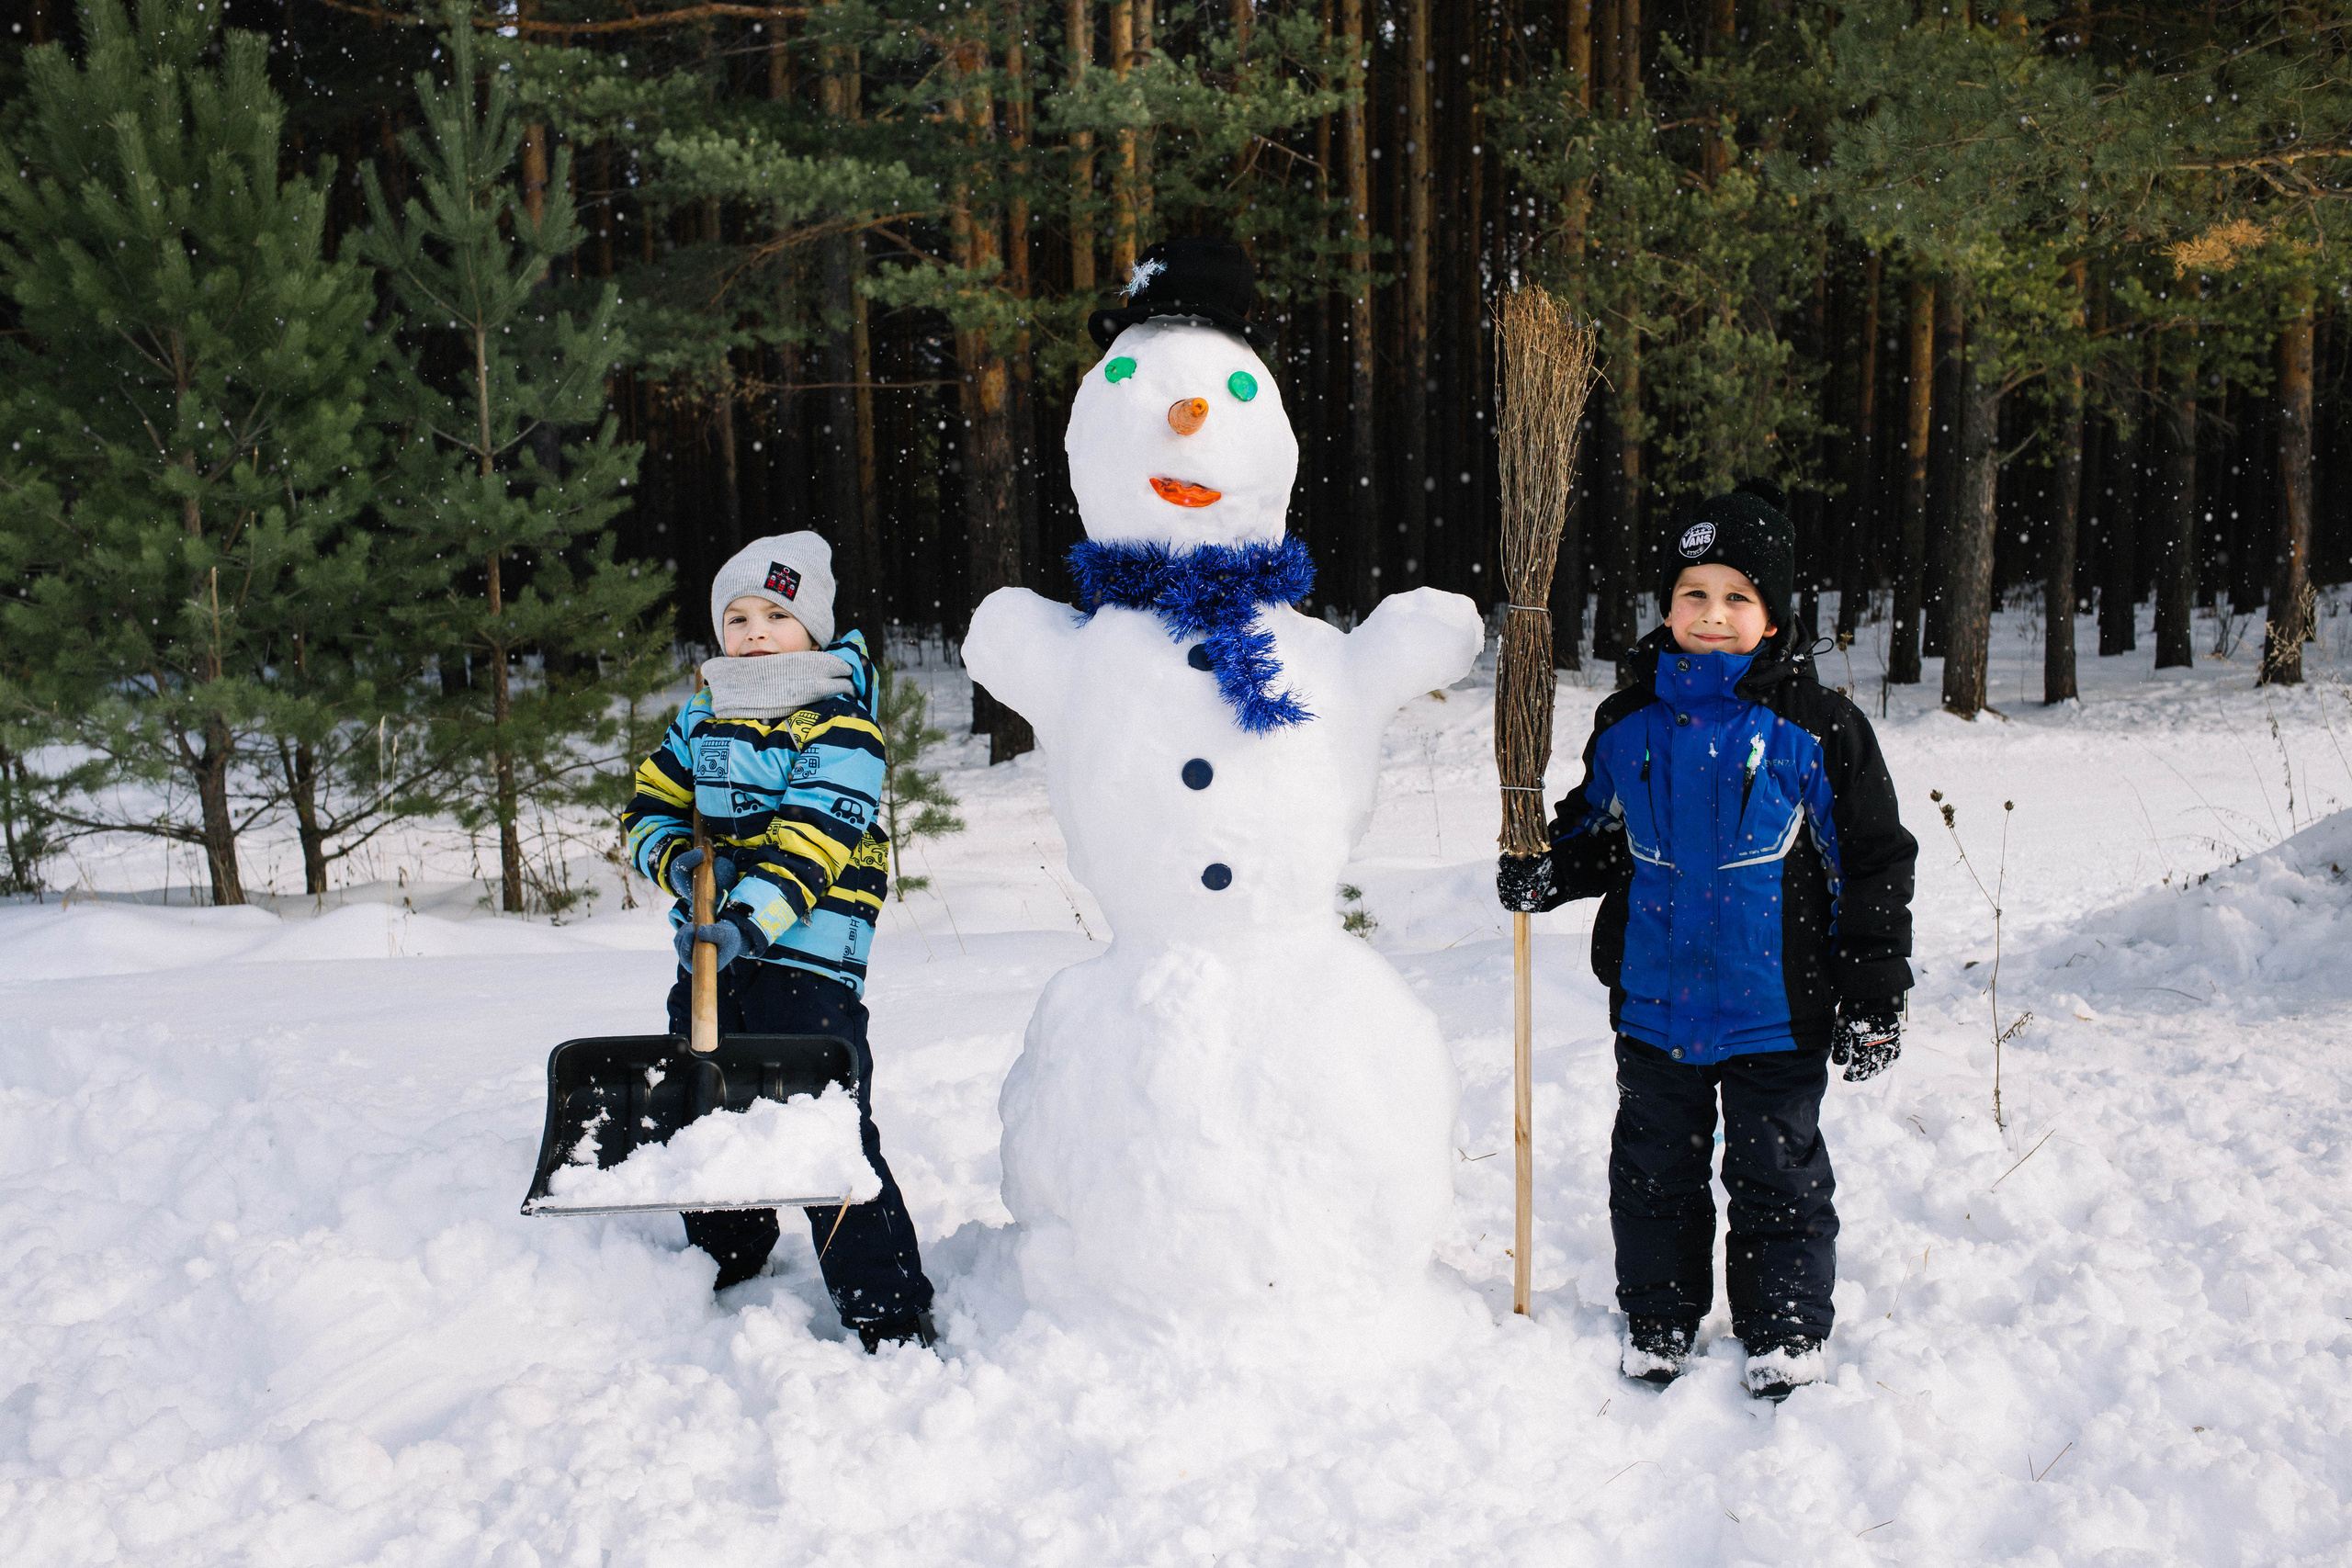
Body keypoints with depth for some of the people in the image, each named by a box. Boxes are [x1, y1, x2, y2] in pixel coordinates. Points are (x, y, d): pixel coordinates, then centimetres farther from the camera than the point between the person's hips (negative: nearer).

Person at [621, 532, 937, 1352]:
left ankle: (889, 1312, -2)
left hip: (808, 953, -7)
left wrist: (749, 918, -32)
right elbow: (647, 806, 16)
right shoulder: (702, 719, 12)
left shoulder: (842, 727, -10)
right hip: (709, 953, 7)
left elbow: (810, 843, -20)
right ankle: (726, 1268, 42)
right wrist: (681, 860, -6)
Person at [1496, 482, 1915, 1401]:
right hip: (1653, 1001, 3)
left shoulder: (1814, 728, -7)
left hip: (1774, 1009, -3)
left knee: (1777, 1172, 9)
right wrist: (1543, 874, -4)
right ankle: (1657, 1319, 32)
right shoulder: (1627, 724, 2)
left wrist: (1873, 997, -5)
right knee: (1655, 1169, 15)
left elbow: (1872, 865, -3)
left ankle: (1786, 1332, 27)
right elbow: (1596, 832, 16)